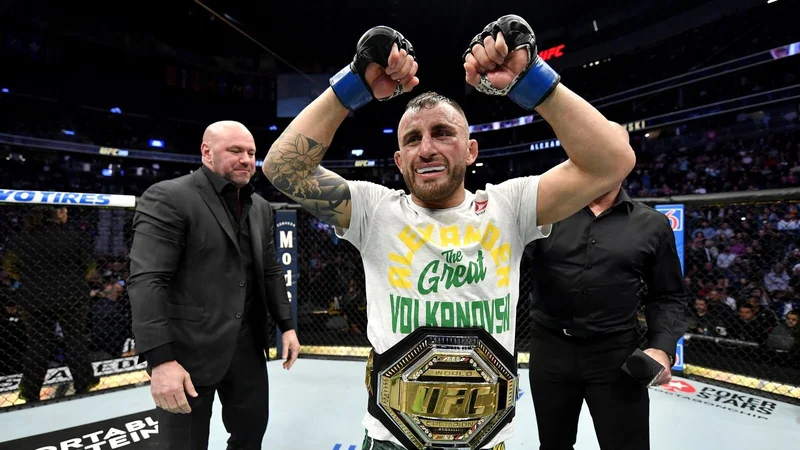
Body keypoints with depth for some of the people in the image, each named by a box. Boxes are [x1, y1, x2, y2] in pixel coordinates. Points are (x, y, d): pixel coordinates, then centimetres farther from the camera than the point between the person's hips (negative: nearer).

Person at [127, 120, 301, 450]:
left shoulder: (260, 207, 10)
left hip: (248, 345, 6)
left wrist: (286, 325, 9)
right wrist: (160, 359, -23)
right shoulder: (168, 198, -12)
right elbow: (146, 280, -18)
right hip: (189, 350, -6)